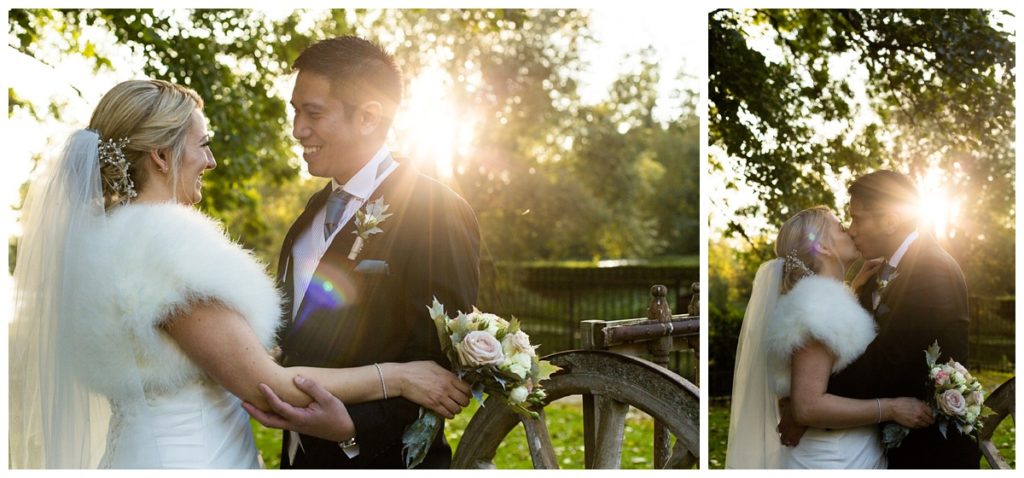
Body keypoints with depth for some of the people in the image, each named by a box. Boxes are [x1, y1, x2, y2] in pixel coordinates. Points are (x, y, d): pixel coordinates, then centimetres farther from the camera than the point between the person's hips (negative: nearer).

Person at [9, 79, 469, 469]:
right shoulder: (163, 248, -21)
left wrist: (311, 409, 7)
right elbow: (263, 386, -20)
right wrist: (397, 376, -14)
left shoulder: (104, 238, 6)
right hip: (191, 458, -9)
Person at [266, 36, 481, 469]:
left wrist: (346, 420, -30)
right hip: (302, 455, 7)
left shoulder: (437, 213, -15)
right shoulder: (315, 212, 10)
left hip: (382, 460, -7)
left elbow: (442, 368, -19)